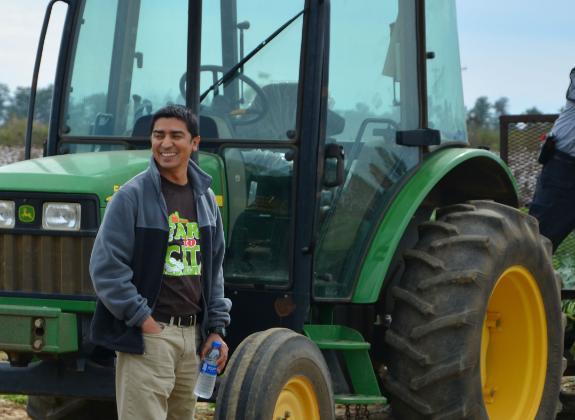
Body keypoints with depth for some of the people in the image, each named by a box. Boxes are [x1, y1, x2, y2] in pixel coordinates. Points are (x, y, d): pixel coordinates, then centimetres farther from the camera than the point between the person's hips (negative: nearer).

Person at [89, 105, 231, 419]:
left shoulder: (205, 198, 13)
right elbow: (105, 267, -12)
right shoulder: (132, 196, -7)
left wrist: (217, 329, 12)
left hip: (192, 334, 6)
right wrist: (143, 320, -15)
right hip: (147, 335, -6)